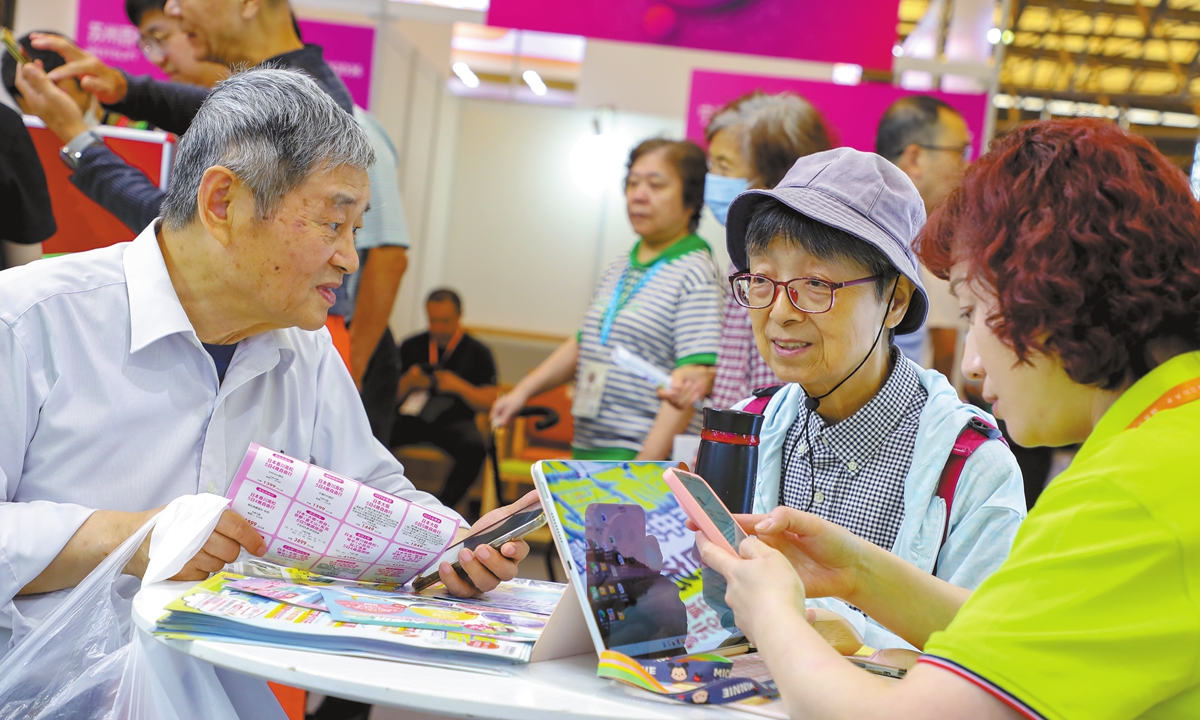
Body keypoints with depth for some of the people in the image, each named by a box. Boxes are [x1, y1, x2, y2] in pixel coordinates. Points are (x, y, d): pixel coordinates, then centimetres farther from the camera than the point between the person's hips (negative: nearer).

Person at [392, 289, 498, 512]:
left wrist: (459, 386, -13)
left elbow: (488, 403, 2)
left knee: (474, 448, -37)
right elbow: (391, 396, 14)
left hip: (454, 420, -1)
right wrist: (408, 382, -8)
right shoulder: (411, 347, 13)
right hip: (412, 416, 2)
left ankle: (442, 508, -28)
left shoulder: (477, 352, 8)